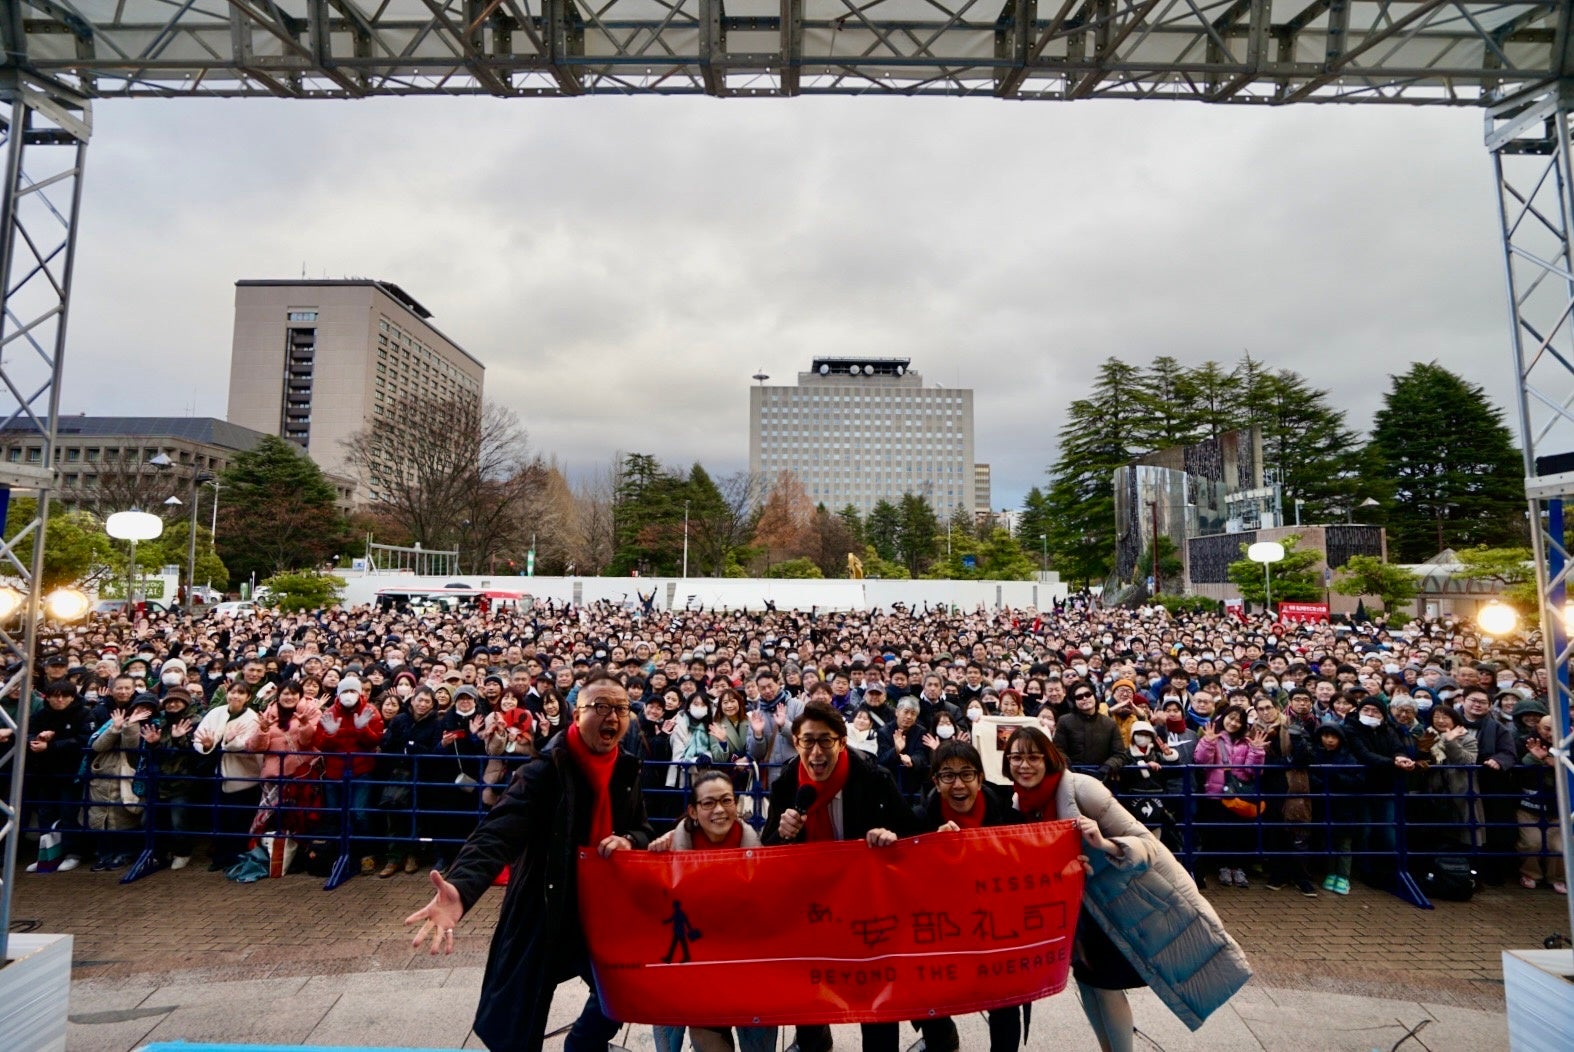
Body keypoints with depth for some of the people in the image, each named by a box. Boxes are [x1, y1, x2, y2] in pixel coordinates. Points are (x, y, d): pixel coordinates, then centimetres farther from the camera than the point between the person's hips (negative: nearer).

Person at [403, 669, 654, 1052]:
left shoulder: (627, 770, -1)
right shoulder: (546, 769, -22)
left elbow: (643, 830, 11)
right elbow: (497, 833, -33)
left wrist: (628, 841, -13)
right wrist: (461, 888, -52)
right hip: (541, 914, -5)